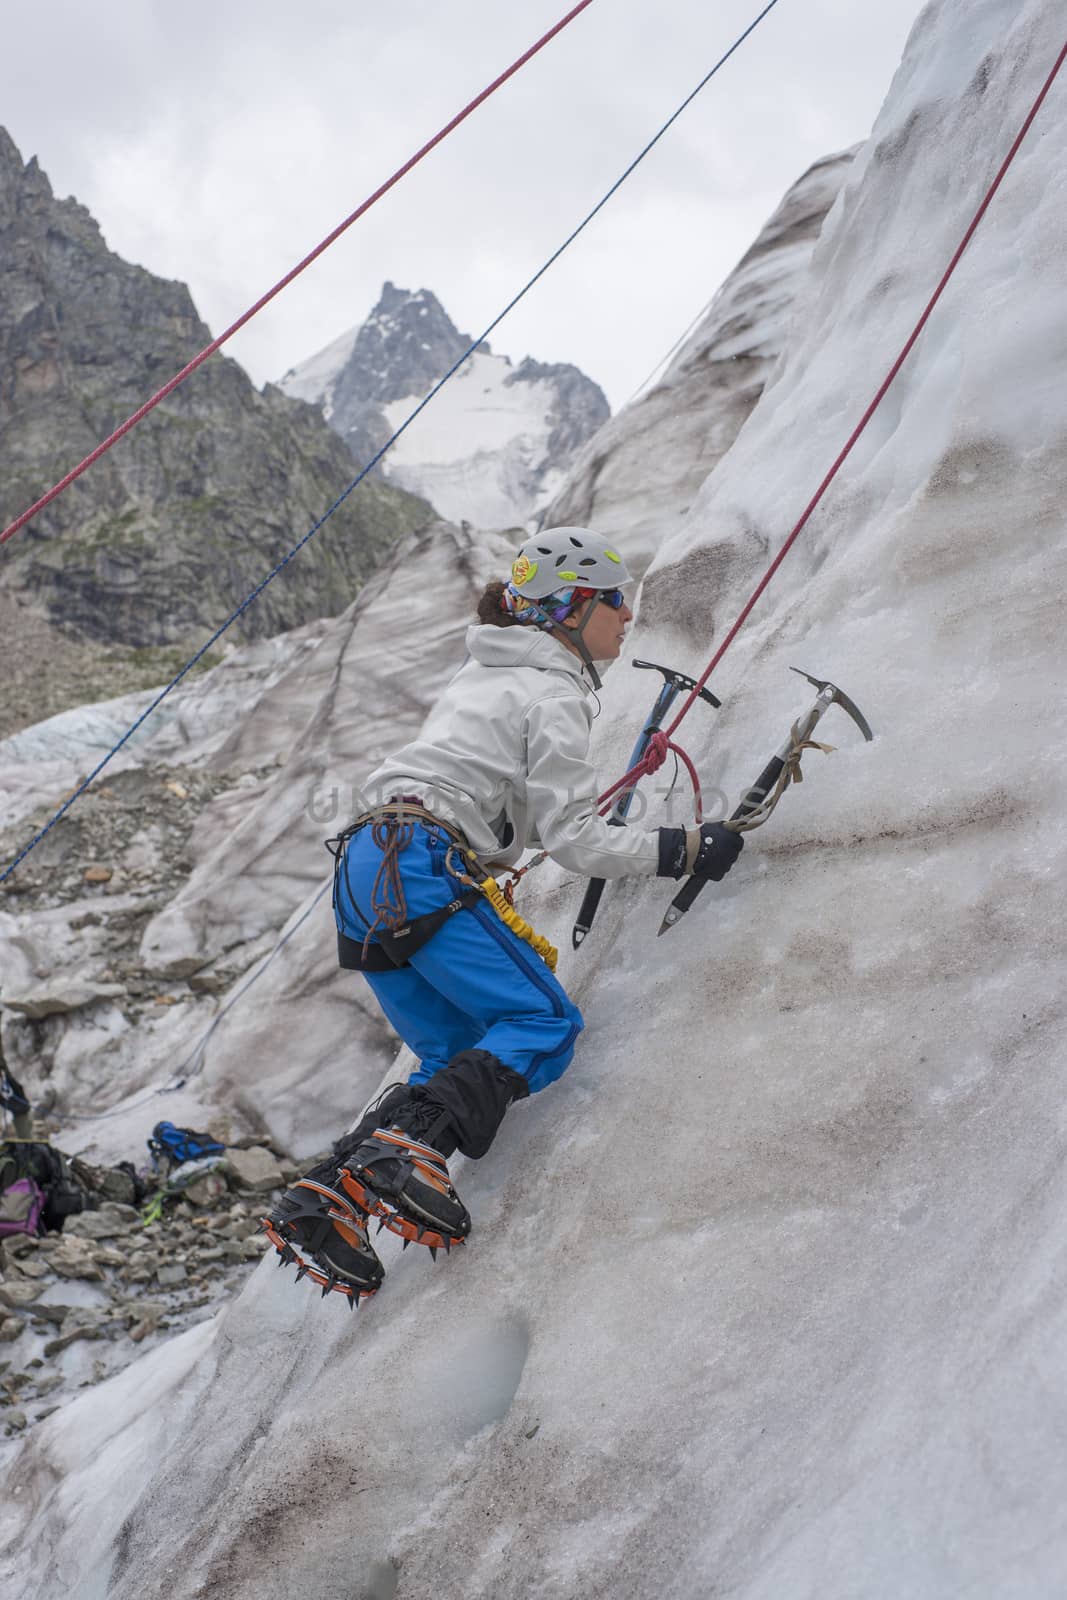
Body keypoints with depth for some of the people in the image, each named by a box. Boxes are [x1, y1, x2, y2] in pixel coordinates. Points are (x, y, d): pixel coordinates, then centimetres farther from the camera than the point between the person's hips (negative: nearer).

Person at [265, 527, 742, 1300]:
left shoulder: (489, 672, 24)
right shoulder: (554, 695, -4)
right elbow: (573, 840, -7)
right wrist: (684, 849, -2)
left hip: (366, 869, 9)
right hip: (419, 869, -9)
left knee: (462, 1059, 12)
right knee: (545, 1022, -5)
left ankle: (327, 1197, 1)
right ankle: (408, 1148, -23)